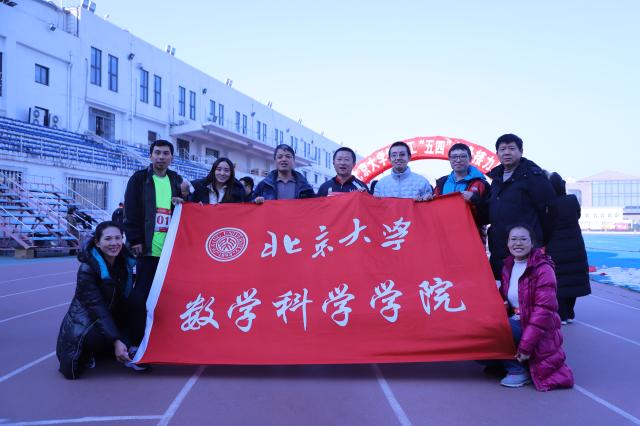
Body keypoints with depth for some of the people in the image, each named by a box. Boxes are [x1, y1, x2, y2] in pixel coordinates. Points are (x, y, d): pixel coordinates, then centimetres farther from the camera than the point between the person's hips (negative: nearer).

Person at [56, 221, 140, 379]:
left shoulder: (126, 262, -4)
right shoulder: (87, 268, -19)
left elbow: (127, 298, 4)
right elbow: (97, 307, -26)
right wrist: (116, 341, -33)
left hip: (112, 320, 6)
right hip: (85, 323, -6)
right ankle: (86, 354, 5)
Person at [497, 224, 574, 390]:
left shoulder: (543, 269, -14)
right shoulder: (508, 267, 8)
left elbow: (544, 309, -20)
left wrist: (525, 345, -23)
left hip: (537, 332, -7)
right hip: (515, 322, 8)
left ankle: (517, 371, -8)